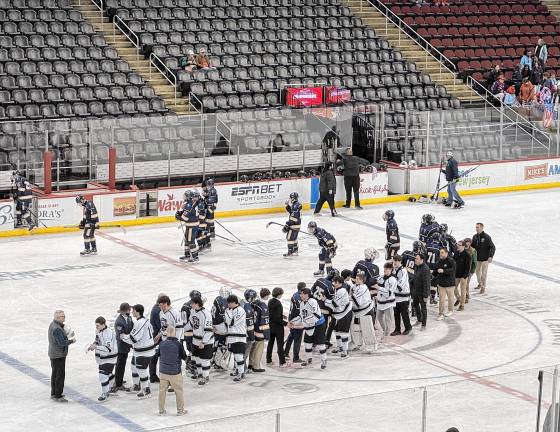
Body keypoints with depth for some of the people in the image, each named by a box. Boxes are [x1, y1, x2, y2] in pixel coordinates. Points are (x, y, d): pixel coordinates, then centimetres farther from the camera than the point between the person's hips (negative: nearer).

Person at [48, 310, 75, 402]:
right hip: (59, 355, -11)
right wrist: (71, 341, -12)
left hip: (53, 354, 11)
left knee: (55, 374, 19)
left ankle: (54, 394, 30)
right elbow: (62, 342, -27)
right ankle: (58, 396, 0)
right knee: (60, 375, -4)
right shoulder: (57, 329, -25)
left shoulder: (52, 325, 7)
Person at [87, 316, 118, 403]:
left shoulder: (109, 333, -27)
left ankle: (105, 394, -2)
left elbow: (108, 349, -33)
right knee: (108, 373, 24)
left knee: (103, 374, -13)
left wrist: (96, 347, -37)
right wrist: (93, 345, 0)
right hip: (101, 357, 9)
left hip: (109, 357, -9)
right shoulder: (98, 331, 0)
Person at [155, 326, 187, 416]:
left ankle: (161, 410, 19)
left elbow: (157, 354, 12)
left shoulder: (162, 344, -5)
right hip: (175, 372, -3)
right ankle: (180, 410, 16)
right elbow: (184, 357, -4)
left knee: (162, 391, 13)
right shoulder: (178, 344, -14)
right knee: (178, 391, 9)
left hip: (163, 372, 3)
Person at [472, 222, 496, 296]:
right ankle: (480, 284, 38)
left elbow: (493, 247, -11)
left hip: (485, 259, -6)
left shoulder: (486, 237, -13)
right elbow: (472, 246, 14)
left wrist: (490, 256, -20)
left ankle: (483, 288, 5)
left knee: (484, 274, -4)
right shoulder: (475, 237, 3)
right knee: (478, 271, 17)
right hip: (477, 258, 6)